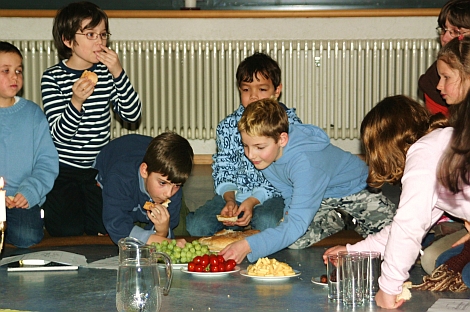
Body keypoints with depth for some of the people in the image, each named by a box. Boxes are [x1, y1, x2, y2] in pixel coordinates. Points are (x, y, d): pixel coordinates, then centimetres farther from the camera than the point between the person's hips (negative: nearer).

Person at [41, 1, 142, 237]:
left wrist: (118, 74, -18)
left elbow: (132, 115, -8)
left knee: (102, 231, -1)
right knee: (68, 233, -6)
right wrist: (76, 101, -35)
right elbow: (59, 134, -17)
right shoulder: (53, 78, -11)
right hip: (63, 171, -3)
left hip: (99, 169, 4)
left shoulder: (106, 73, 0)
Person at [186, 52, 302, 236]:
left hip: (272, 195, -3)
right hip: (234, 193, 3)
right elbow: (222, 168, 6)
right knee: (197, 225, -21)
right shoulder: (228, 126, 7)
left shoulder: (290, 124, -4)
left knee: (267, 223, -37)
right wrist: (229, 199, -15)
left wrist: (254, 200, -22)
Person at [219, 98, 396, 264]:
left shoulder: (304, 163, -41)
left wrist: (248, 246, -52)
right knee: (295, 241, -16)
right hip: (323, 200, 6)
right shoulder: (265, 154, -19)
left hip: (354, 187, -6)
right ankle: (338, 221, 11)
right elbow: (289, 194, -2)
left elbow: (297, 224, -45)